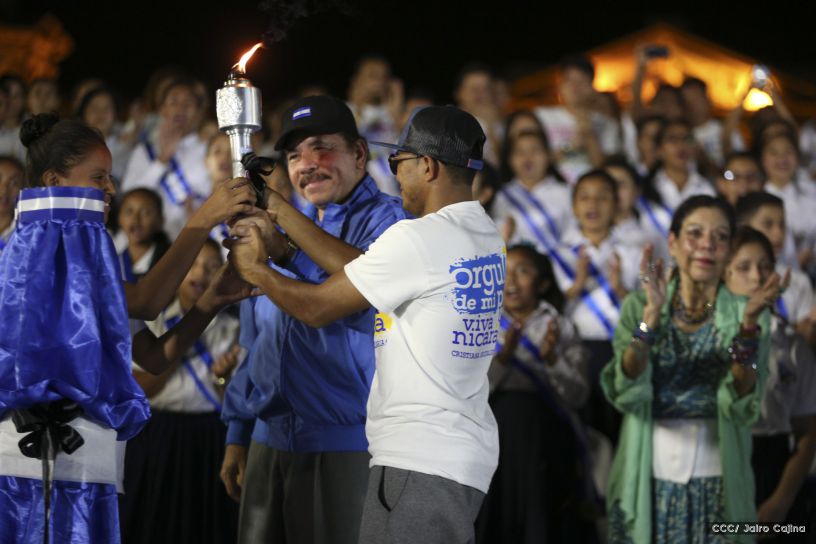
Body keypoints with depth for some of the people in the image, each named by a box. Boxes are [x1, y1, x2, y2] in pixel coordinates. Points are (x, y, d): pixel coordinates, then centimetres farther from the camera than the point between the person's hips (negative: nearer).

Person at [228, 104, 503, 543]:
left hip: (419, 462, -9)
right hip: (467, 455, 9)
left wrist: (255, 270, 11)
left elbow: (317, 308, -7)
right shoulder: (483, 235, 11)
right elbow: (361, 269, 16)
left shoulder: (418, 239, -16)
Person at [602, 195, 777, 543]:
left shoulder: (744, 313, 0)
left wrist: (747, 327, -24)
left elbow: (741, 407, -12)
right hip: (648, 481, 0)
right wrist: (652, 314, -23)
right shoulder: (639, 306, 2)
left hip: (716, 484, 0)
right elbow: (626, 394, -12)